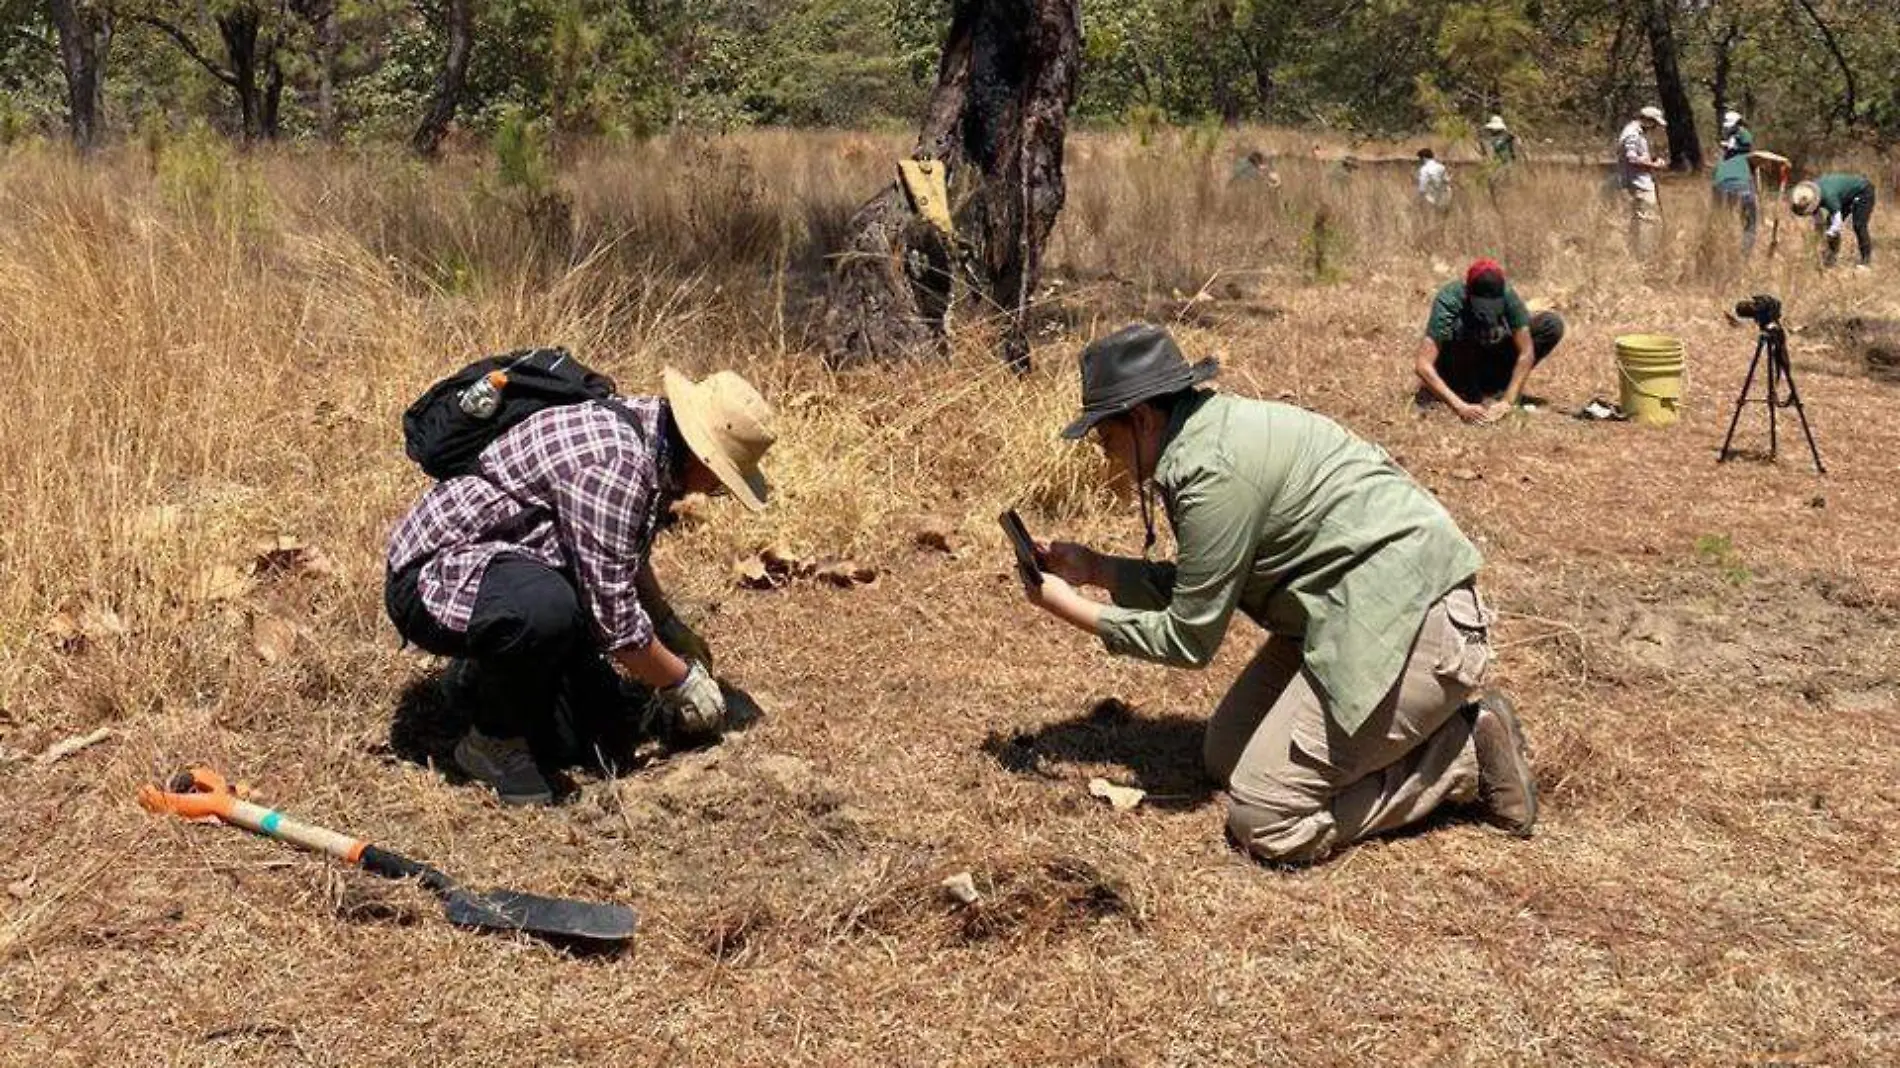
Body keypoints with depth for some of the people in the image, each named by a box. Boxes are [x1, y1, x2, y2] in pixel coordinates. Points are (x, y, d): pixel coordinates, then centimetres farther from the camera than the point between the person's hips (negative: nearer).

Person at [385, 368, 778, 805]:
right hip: (431, 576, -10)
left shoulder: (645, 427, 0)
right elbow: (614, 618, -28)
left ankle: (479, 677, 26)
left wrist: (670, 628, 16)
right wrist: (681, 681, -14)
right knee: (547, 605, -40)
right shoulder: (612, 462, -30)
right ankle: (495, 738, -14)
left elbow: (628, 558, 21)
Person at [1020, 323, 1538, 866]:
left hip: (1413, 627, -10)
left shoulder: (1213, 471, -21)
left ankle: (1469, 753, 0)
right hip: (1349, 612, 10)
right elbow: (1202, 590, 16)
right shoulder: (1212, 428, 9)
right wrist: (1094, 567, 12)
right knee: (1224, 756, 14)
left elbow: (1189, 639, -13)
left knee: (1262, 823, -9)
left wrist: (1072, 609, -4)